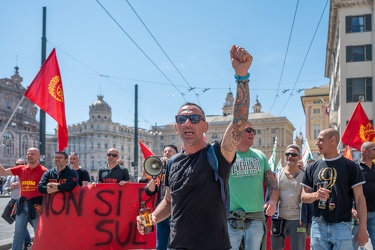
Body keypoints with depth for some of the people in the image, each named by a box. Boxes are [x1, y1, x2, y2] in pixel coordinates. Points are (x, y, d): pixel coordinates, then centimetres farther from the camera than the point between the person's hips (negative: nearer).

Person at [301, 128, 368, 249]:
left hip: (342, 226, -3)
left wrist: (363, 227, -9)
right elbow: (304, 196, 10)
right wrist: (315, 195, -12)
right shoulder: (312, 168, 9)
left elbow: (359, 198, -2)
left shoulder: (350, 166, 0)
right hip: (318, 226, 3)